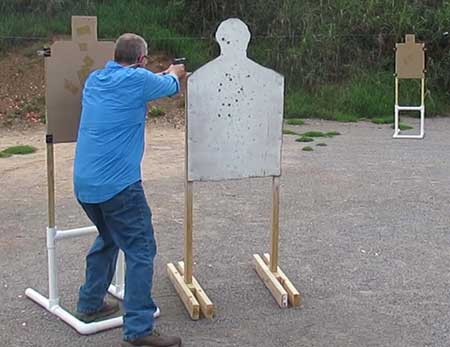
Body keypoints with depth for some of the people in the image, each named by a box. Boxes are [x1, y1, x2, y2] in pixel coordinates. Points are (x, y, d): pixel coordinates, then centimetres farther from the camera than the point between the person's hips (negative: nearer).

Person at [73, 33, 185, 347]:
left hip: (84, 183, 8)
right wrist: (173, 73, 35)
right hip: (118, 184, -8)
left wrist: (165, 74, 43)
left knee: (108, 239, 27)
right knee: (140, 251, -3)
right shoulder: (138, 79, -9)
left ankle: (90, 304, 35)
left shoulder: (94, 80, 13)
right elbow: (170, 86, 12)